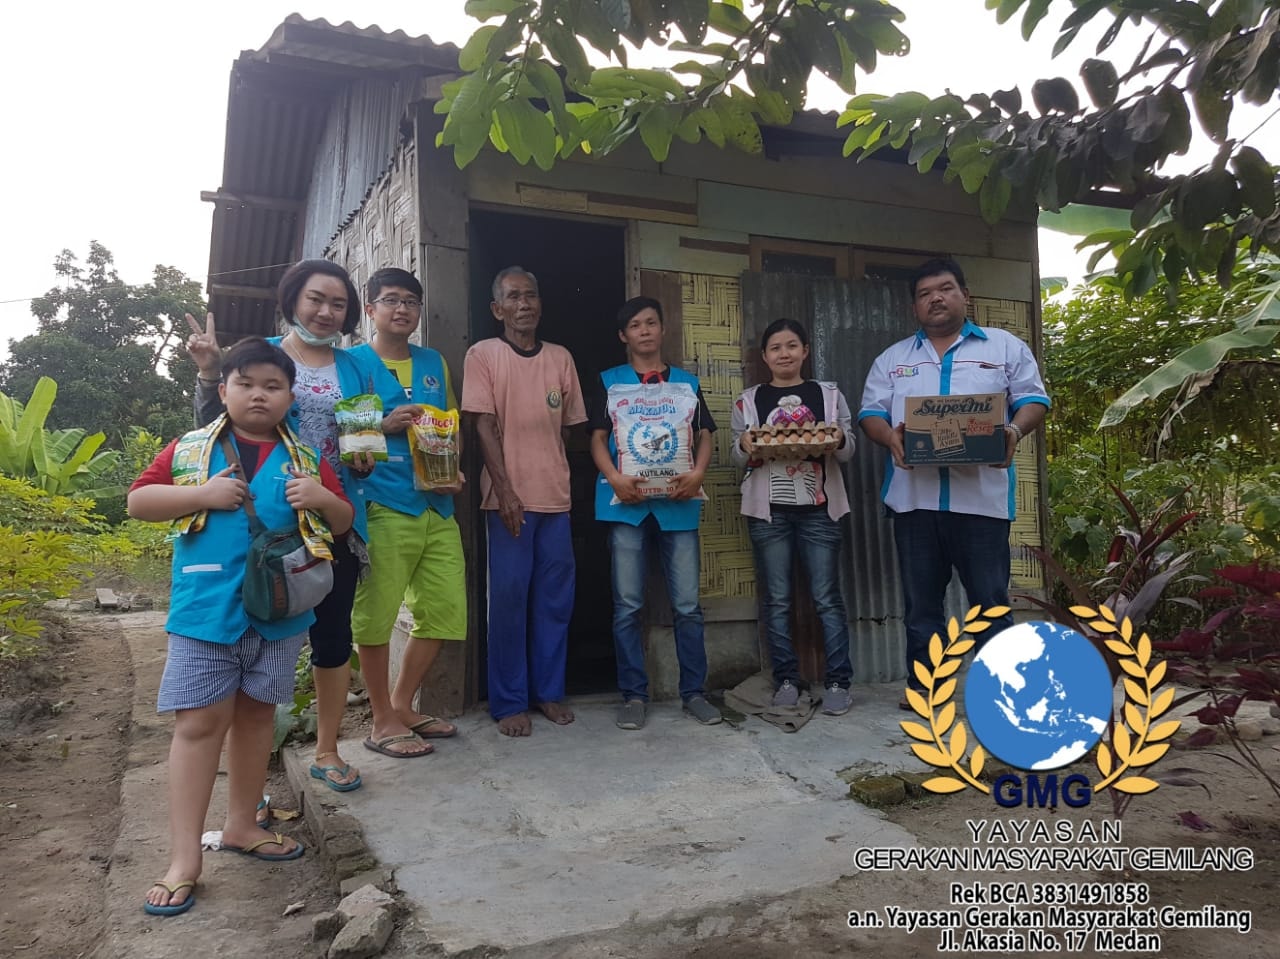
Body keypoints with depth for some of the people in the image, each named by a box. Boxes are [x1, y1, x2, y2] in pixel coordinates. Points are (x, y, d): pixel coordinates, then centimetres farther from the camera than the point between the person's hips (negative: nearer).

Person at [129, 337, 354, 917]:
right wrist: (202, 494, -14)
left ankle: (241, 826, 31)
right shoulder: (190, 449, 3)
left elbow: (344, 523, 10)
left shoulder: (304, 459, 6)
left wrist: (322, 498, -12)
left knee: (256, 713, 14)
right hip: (205, 606, -2)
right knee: (199, 722, -1)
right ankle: (184, 858, 8)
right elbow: (138, 502, 0)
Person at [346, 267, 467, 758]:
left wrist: (455, 471, 4)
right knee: (375, 618, -1)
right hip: (383, 509, -5)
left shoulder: (434, 363, 16)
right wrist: (385, 425, -15)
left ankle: (402, 704, 26)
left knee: (444, 611, 8)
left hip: (437, 507, 6)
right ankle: (383, 722, 16)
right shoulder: (353, 362, 1)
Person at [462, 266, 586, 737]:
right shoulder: (483, 354, 1)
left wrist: (559, 477, 8)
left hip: (556, 496, 4)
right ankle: (508, 702, 10)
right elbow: (483, 427, -6)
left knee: (556, 597, 7)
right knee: (508, 597, 0)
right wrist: (506, 491, -13)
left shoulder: (561, 358, 12)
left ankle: (549, 690, 21)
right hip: (509, 497, -4)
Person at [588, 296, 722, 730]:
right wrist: (615, 478, -13)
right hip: (628, 502, -1)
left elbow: (704, 435, 11)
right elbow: (598, 438, 6)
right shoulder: (609, 382, 12)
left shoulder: (687, 382, 16)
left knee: (688, 604, 1)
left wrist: (697, 473, -9)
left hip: (677, 503, 1)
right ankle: (633, 694, 10)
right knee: (628, 605, 1)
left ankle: (694, 691, 12)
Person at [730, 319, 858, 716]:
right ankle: (786, 679, 13)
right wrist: (745, 446, -14)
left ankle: (837, 681, 5)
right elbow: (738, 457, 9)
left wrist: (838, 439, -14)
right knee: (776, 599, 3)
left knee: (827, 597, -1)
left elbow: (847, 451, 8)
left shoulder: (829, 395, 9)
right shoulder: (748, 401, 9)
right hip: (767, 510, 1)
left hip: (818, 508, 0)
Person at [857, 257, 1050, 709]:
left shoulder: (1005, 347, 10)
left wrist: (1015, 429, -17)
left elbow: (1033, 399, 5)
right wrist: (890, 436, -13)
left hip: (981, 496, -2)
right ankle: (922, 685, 20)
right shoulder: (892, 359, 15)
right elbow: (870, 412, 10)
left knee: (990, 600, 2)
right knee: (920, 601, 9)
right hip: (915, 497, 2)